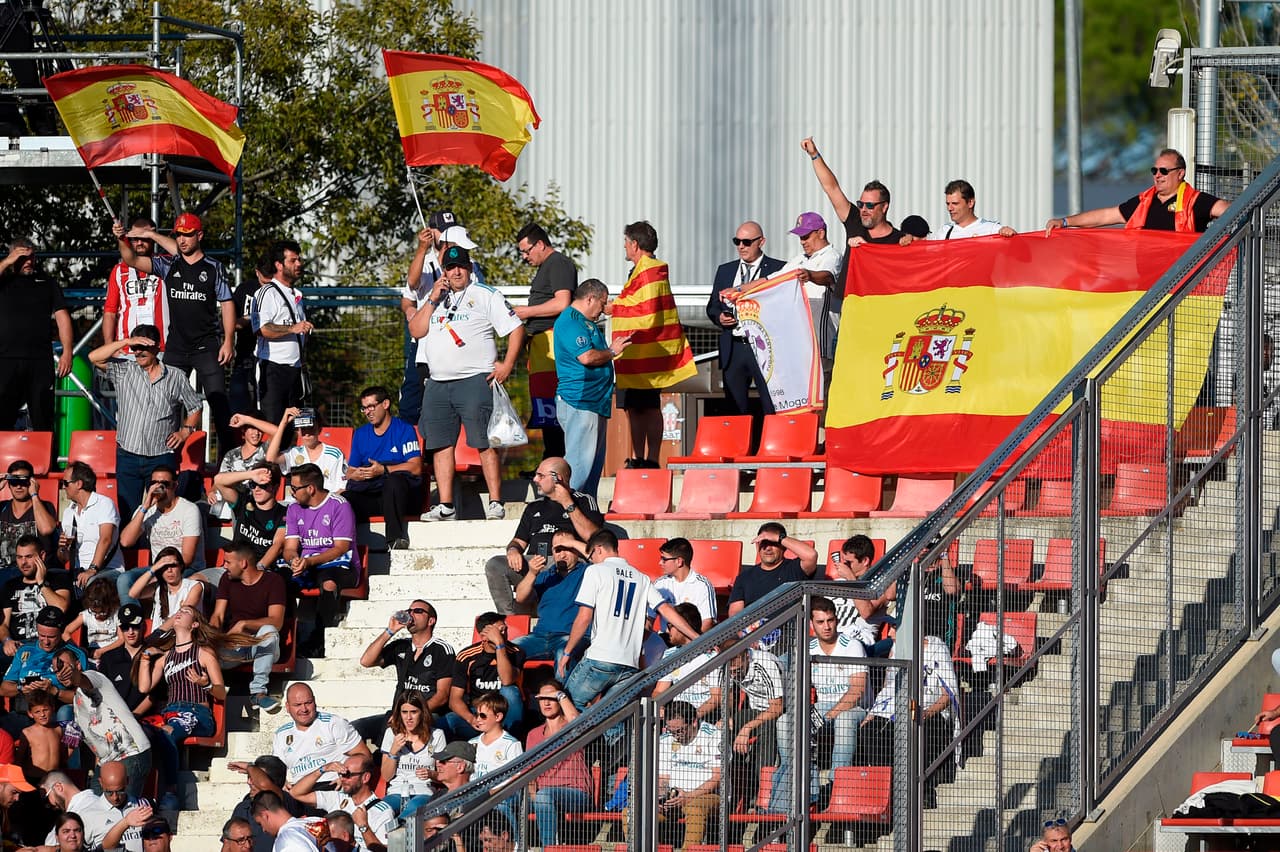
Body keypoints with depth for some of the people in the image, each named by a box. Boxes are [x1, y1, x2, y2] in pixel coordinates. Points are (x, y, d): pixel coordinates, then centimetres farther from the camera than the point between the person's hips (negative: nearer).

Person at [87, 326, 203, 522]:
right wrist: (126, 342, -11)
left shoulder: (176, 377, 7)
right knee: (128, 514, 0)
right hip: (128, 456, 1)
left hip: (161, 458, -1)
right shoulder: (123, 371, 7)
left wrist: (186, 431, 3)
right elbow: (94, 357, -6)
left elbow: (195, 407, 18)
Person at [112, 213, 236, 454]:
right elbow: (132, 260, -6)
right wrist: (121, 240, -25)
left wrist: (228, 341, -7)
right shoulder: (168, 264, 6)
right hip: (175, 348, 3)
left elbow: (227, 304, 1)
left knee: (218, 401, -6)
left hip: (207, 347, -3)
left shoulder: (214, 268, 1)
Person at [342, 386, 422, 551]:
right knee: (345, 499, -27)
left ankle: (396, 539, -44)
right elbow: (350, 472, 19)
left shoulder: (404, 429, 5)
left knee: (394, 480, -40)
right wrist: (357, 475, -6)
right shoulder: (360, 434, 22)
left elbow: (415, 468, -7)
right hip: (369, 495, 4)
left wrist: (383, 470, -16)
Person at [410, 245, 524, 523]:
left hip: (474, 381, -6)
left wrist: (507, 364, -9)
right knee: (441, 445, 4)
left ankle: (495, 503, -11)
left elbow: (516, 329, -1)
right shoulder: (436, 297, 18)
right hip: (438, 383, 6)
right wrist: (433, 300, -1)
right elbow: (416, 331, 9)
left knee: (485, 444, -10)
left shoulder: (486, 296, 2)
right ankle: (445, 506, 7)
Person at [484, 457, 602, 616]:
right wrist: (513, 550, 2)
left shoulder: (583, 501, 13)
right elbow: (519, 541, 28)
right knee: (494, 566, -22)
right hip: (532, 560, 5)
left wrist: (568, 505, -3)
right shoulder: (534, 507, 30)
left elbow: (591, 537, -3)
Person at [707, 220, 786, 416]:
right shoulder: (725, 271, 17)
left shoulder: (777, 269, 2)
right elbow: (712, 306, 21)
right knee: (735, 409, 4)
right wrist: (719, 317, -4)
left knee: (773, 410, -8)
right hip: (733, 350, 5)